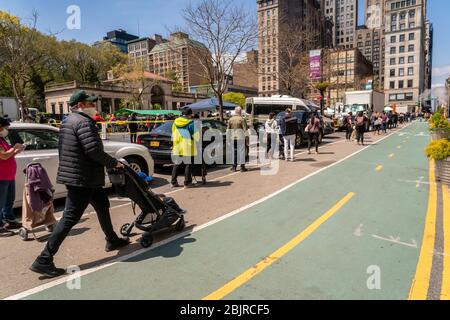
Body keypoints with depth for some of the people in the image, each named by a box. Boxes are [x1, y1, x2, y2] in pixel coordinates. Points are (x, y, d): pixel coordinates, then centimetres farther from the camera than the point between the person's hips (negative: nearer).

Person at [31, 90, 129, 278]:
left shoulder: (69, 121, 18)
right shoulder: (83, 122, -15)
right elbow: (93, 150, -25)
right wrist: (113, 163, -12)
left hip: (77, 176, 11)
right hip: (82, 178, -11)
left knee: (102, 205, 21)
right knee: (70, 218, -6)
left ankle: (112, 241, 36)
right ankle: (43, 260, 2)